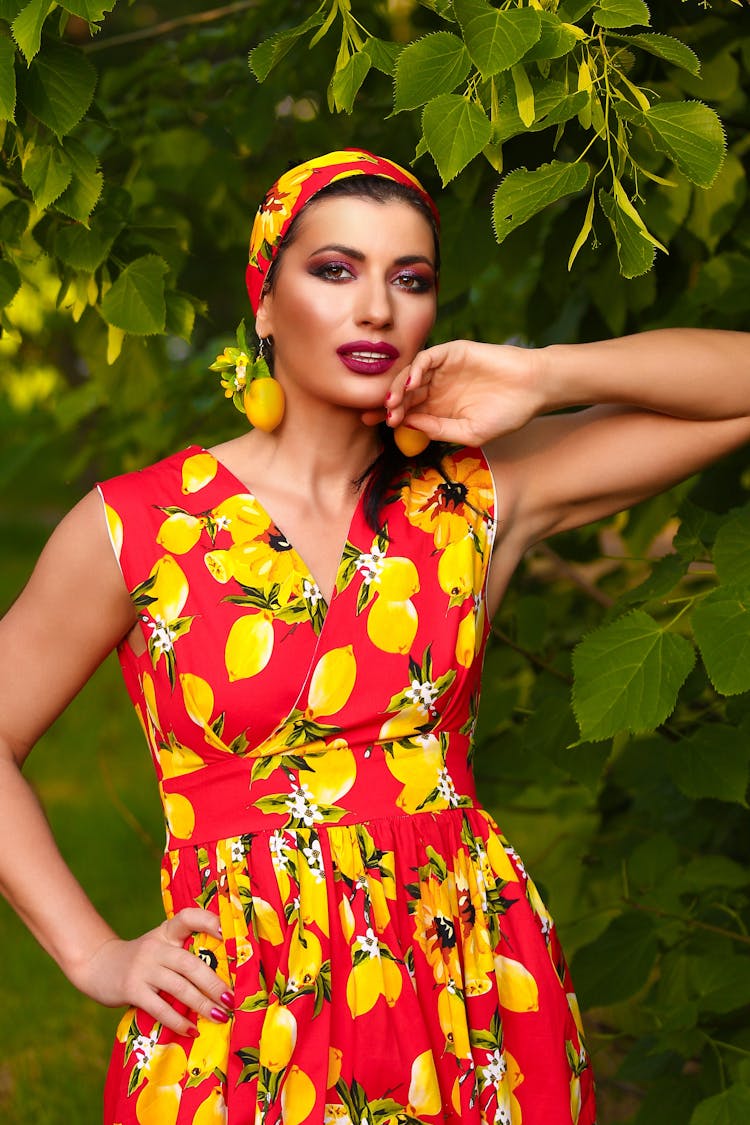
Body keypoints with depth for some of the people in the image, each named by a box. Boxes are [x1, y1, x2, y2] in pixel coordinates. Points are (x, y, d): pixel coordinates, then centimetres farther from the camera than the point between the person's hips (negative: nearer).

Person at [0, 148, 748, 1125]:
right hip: (240, 1019, -2)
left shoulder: (478, 495, 3)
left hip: (474, 997, 3)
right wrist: (96, 956, -3)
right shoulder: (136, 528, -4)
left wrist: (543, 376, -9)